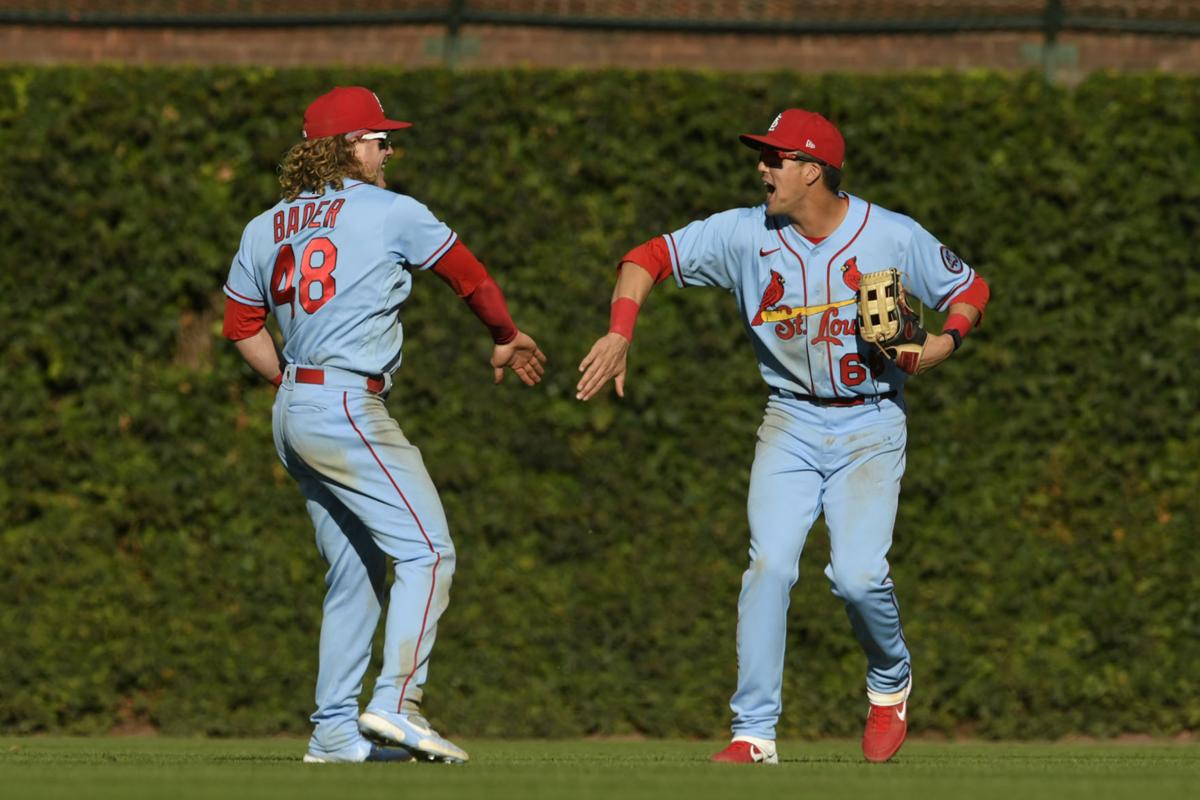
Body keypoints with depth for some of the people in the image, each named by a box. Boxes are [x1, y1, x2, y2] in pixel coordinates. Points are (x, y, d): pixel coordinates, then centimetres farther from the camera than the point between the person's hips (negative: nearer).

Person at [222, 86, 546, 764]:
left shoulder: (267, 228, 13)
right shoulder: (392, 213, -4)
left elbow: (243, 325, 17)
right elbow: (469, 274, 8)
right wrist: (508, 339, 25)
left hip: (294, 414, 8)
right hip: (349, 409, -8)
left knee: (356, 570, 13)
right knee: (427, 550, -9)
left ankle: (336, 732, 11)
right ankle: (397, 703, -22)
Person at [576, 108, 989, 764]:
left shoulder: (892, 237, -8)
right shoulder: (747, 235, -4)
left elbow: (968, 287, 6)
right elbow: (650, 257, -2)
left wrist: (946, 340, -15)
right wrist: (619, 334, -18)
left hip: (871, 424, -2)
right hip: (791, 424, 2)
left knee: (857, 574, -16)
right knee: (770, 565, -15)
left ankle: (890, 683, 16)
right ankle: (754, 733, -10)